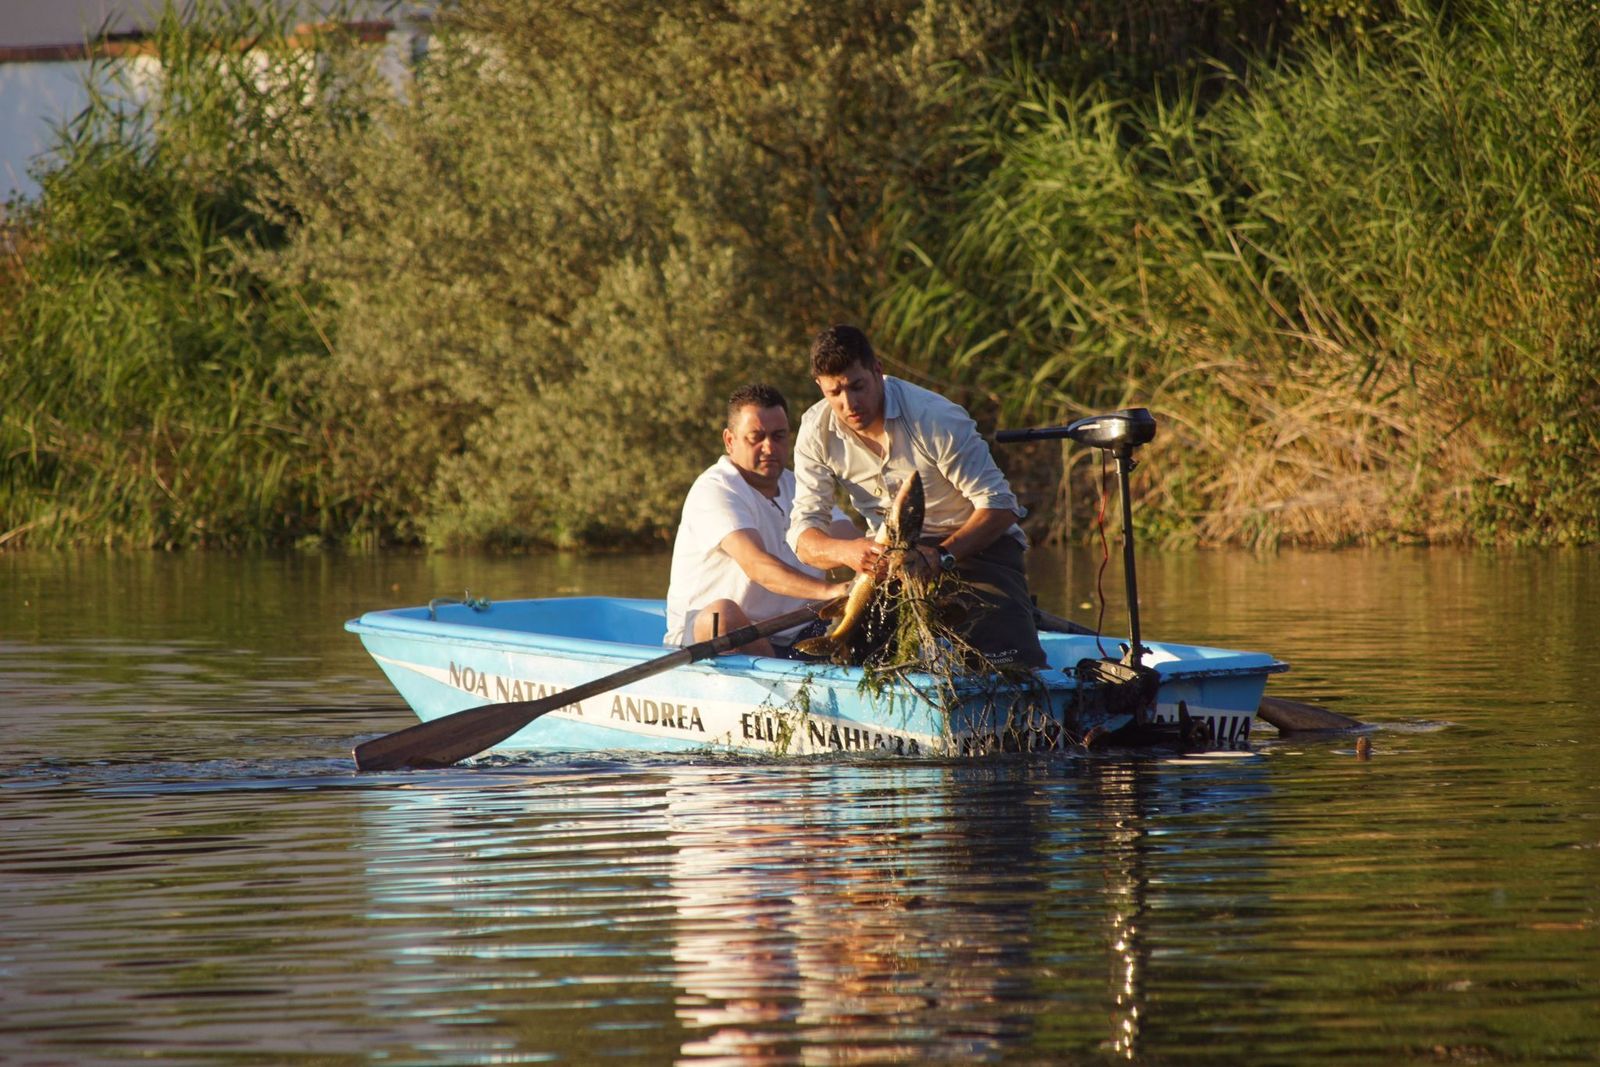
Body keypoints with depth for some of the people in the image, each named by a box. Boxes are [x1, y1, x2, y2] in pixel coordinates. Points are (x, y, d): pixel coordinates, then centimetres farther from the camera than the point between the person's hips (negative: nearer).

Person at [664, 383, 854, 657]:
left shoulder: (799, 488, 16)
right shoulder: (714, 490, -10)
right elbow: (755, 564, -28)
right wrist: (828, 591, -43)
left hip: (789, 642, 6)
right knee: (723, 614, -38)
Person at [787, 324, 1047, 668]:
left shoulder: (935, 417, -23)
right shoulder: (817, 431, -9)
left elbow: (999, 505, -21)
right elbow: (804, 534, -13)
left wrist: (941, 557, -38)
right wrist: (846, 552, -37)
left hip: (973, 543, -4)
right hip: (893, 551, 4)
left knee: (1009, 660, -25)